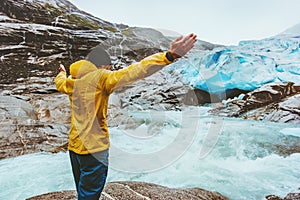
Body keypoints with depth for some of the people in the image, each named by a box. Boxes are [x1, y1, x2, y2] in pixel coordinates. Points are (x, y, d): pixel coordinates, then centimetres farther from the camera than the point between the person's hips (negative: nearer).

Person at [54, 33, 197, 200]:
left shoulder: (71, 81, 7)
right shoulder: (101, 78, -15)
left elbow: (59, 82, 31)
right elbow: (133, 72, -29)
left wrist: (62, 73, 55)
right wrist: (170, 56, -35)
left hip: (74, 145, 8)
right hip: (94, 148, -8)